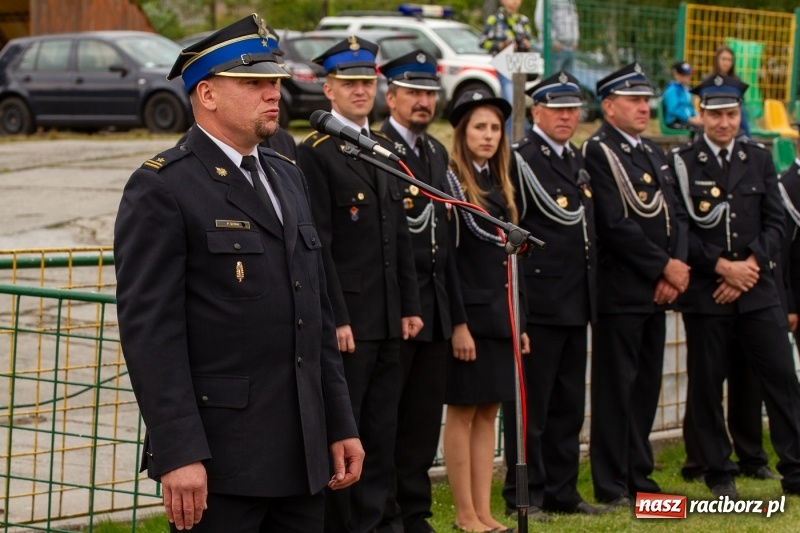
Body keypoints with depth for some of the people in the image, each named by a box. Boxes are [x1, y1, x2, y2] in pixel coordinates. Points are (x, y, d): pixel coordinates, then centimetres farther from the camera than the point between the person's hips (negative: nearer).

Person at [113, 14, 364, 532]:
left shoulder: (288, 177, 16)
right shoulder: (162, 188, -8)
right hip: (219, 457, -7)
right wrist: (178, 454, -20)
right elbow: (149, 329, -14)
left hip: (303, 451, 7)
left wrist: (341, 426, 14)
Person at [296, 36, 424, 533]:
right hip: (346, 320, -7)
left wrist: (411, 306, 12)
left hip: (388, 322, 7)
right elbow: (318, 246, -13)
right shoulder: (315, 154, -8)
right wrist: (336, 319, -17)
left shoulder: (386, 149, 15)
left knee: (381, 434, 11)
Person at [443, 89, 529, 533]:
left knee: (488, 413, 8)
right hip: (467, 312, -7)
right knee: (462, 412, -1)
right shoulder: (449, 182, -8)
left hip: (499, 313, 7)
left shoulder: (501, 185, 14)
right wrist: (456, 323, -18)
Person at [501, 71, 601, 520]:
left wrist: (591, 293, 15)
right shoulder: (520, 161, -9)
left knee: (569, 404, 13)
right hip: (538, 304, -8)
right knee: (530, 404, -1)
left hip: (576, 305, 8)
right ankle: (524, 494, 5)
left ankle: (562, 491, 20)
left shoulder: (579, 162, 16)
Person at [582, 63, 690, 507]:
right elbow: (616, 224, -18)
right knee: (616, 388, -3)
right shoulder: (598, 152, -10)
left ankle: (639, 475, 20)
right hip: (620, 292, -8)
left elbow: (676, 215, 13)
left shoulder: (653, 153, 17)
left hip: (656, 291, 8)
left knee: (647, 386, 12)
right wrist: (665, 267, -14)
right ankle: (611, 487, 2)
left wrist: (676, 269, -4)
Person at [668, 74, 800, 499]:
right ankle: (719, 475, 10)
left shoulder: (759, 160, 12)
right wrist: (722, 266, -12)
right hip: (705, 293, -2)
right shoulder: (682, 163, 1)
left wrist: (749, 265, -7)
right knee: (706, 384, 1)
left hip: (758, 289, 3)